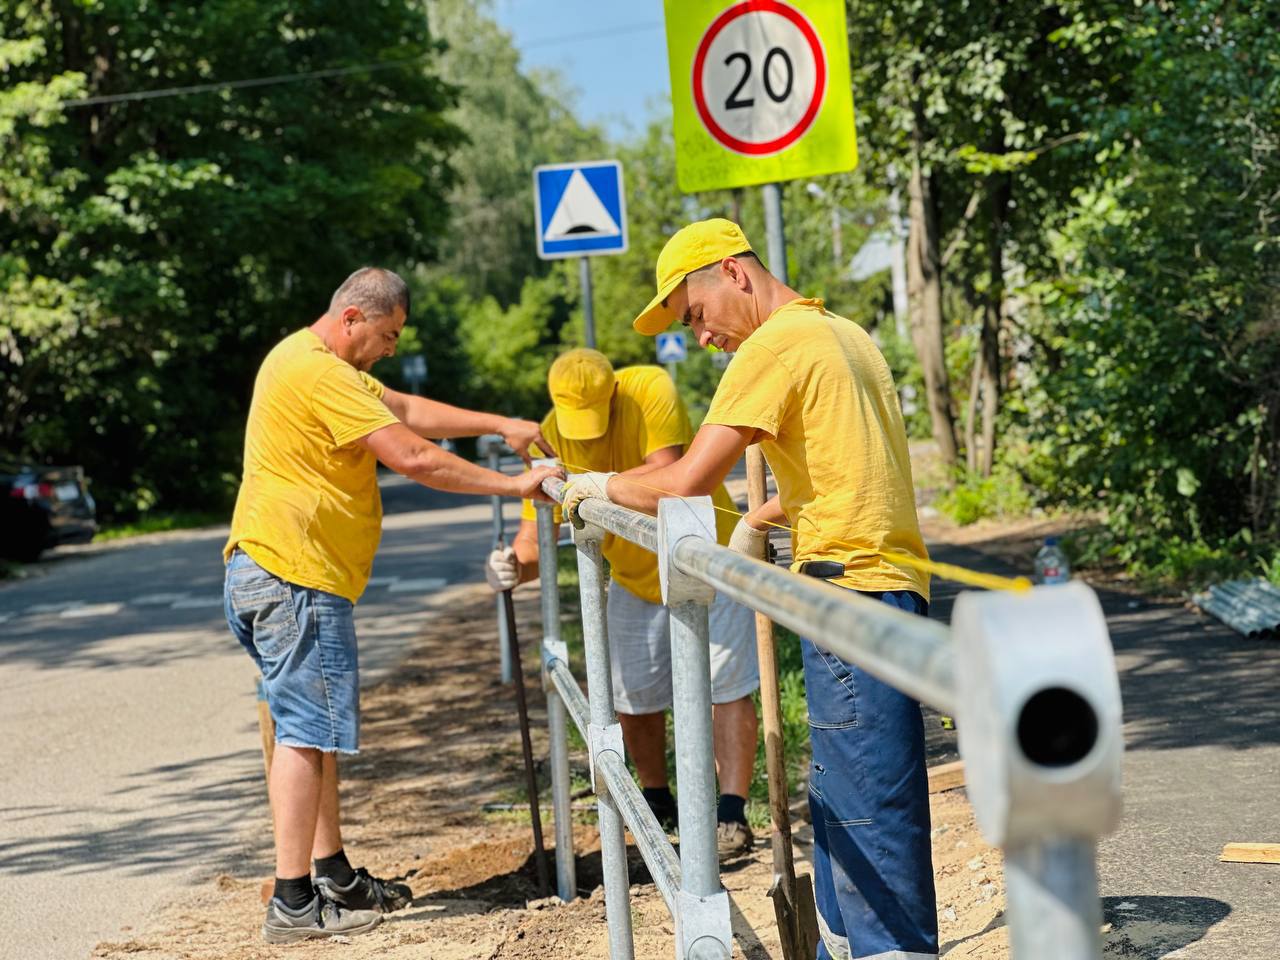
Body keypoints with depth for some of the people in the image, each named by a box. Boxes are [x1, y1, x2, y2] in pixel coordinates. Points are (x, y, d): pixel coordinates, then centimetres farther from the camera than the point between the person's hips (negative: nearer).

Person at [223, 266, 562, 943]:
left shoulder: (323, 366, 19)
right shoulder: (317, 371, -16)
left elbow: (408, 410, 22)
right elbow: (412, 456, -20)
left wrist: (502, 425, 14)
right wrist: (511, 485, -13)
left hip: (284, 578, 11)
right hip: (293, 576, -11)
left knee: (317, 732, 15)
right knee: (306, 733, -10)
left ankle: (335, 878, 22)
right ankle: (293, 904, -10)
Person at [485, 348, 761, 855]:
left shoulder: (650, 389, -27)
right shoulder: (550, 439, -17)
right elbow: (535, 535, -18)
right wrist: (515, 564, -41)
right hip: (635, 578, 4)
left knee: (725, 685, -7)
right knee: (632, 696, 9)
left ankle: (732, 814, -3)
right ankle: (658, 801, 29)